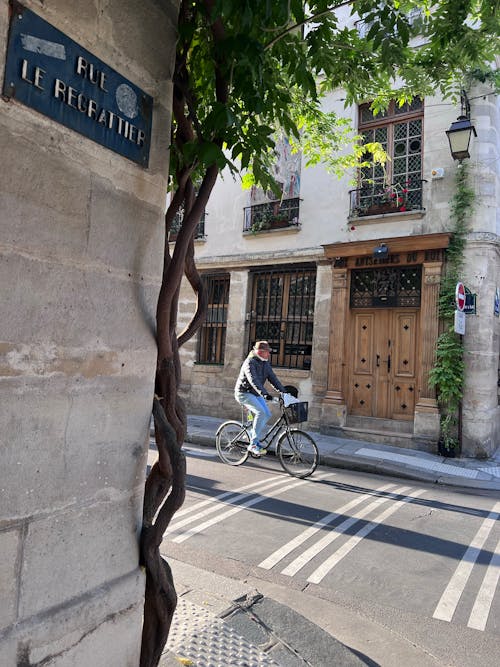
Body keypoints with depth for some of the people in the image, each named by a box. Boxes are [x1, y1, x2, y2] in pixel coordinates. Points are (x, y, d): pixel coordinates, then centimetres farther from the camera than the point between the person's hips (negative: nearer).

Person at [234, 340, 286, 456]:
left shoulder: (265, 363, 7)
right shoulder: (250, 363, -20)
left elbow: (273, 378, 7)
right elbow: (253, 381, -33)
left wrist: (283, 391, -3)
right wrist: (265, 394, -44)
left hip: (256, 394, 8)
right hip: (244, 393, -8)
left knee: (267, 414, -5)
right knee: (260, 413, -25)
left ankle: (252, 436, 13)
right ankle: (253, 444, -19)